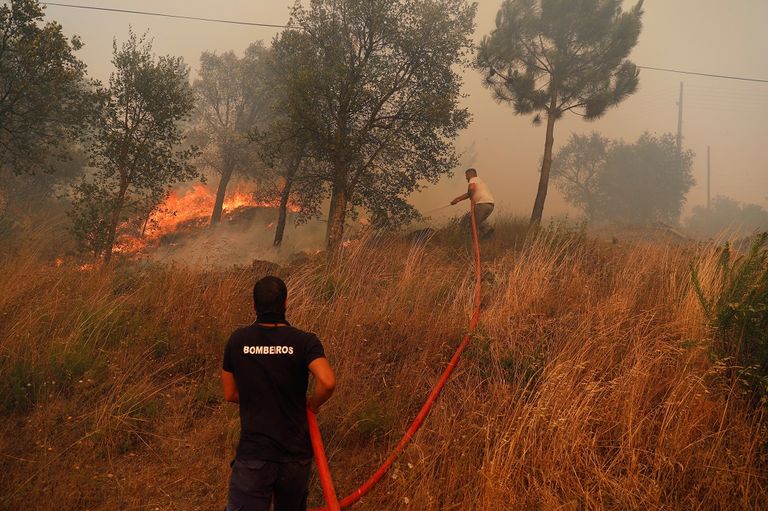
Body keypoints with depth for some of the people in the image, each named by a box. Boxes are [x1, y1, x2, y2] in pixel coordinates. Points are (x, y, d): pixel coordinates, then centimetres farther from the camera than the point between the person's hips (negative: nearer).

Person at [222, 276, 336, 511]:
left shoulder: (237, 341, -2)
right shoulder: (304, 341, -8)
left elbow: (230, 394, 6)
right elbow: (327, 382, -23)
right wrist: (313, 403, -3)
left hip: (253, 454, -1)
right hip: (295, 453, 1)